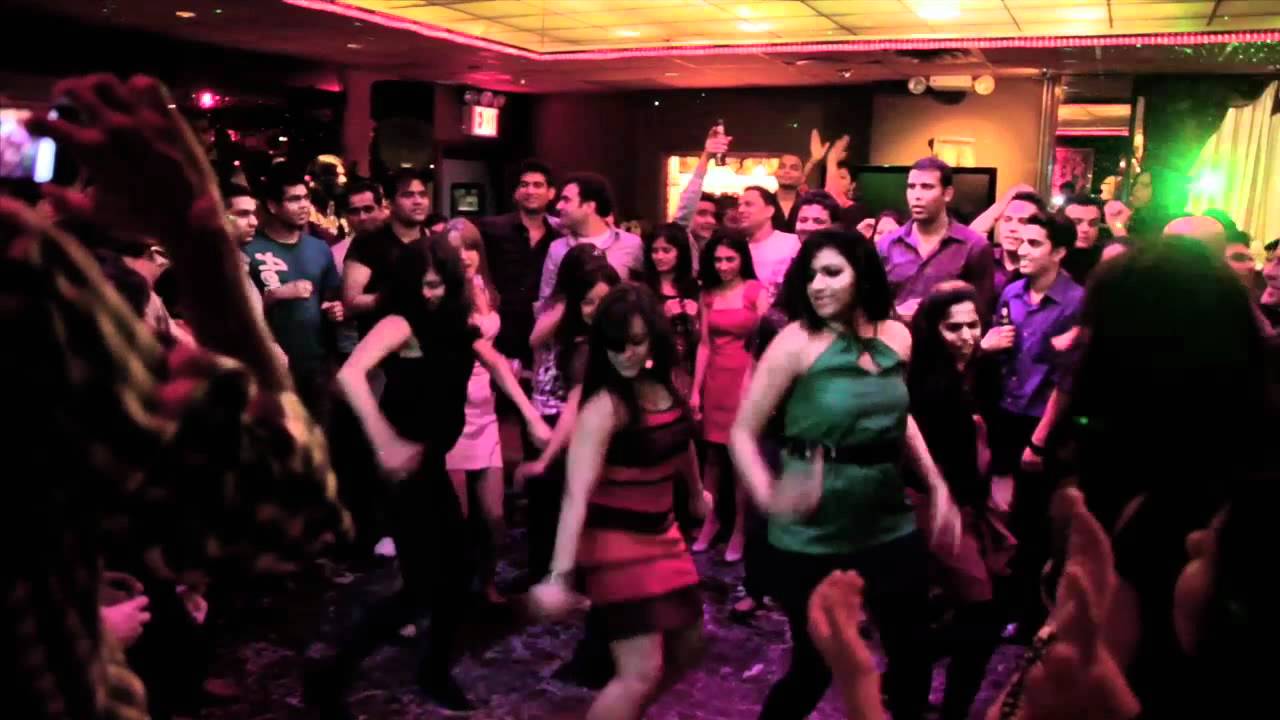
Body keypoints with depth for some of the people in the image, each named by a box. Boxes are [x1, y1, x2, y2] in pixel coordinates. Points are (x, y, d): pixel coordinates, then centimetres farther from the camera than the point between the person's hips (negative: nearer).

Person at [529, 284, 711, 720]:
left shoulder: (665, 387, -2)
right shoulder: (605, 406, -24)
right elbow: (577, 494, -29)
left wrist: (696, 492, 34)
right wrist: (559, 576, -34)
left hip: (661, 534, 8)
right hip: (616, 542, -8)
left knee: (687, 645, 21)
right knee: (641, 672, -8)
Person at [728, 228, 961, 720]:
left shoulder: (897, 337, 2)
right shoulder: (796, 343, -13)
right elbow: (743, 431, -13)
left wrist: (937, 486, 10)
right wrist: (766, 495, -29)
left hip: (889, 522, 5)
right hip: (814, 533, -5)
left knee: (913, 658, 15)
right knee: (814, 668, 5)